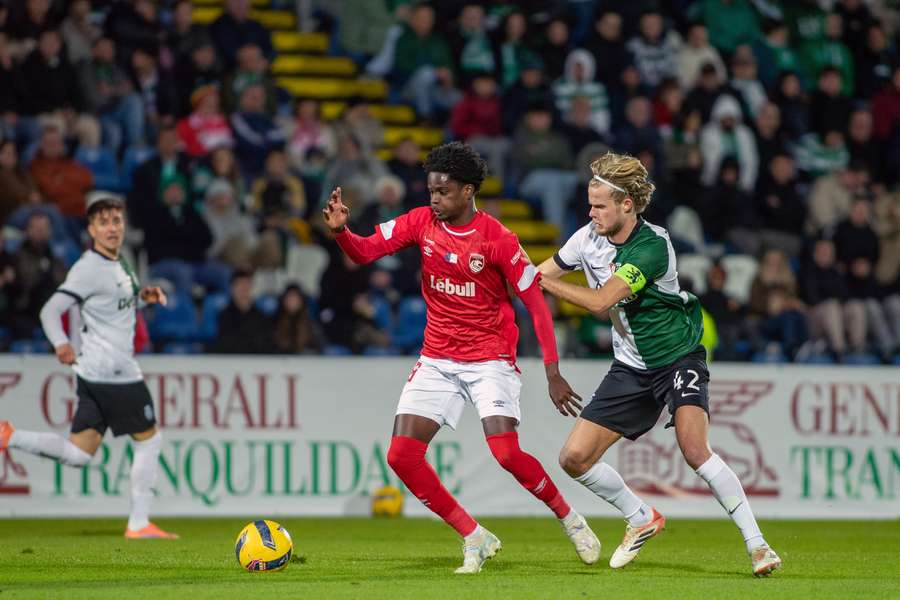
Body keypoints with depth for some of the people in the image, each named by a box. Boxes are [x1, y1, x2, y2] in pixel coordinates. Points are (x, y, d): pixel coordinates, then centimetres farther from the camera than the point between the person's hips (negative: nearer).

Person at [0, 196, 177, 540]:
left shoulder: (119, 264, 14)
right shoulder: (88, 268, -13)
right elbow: (51, 310, -20)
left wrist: (143, 297, 11)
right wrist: (61, 343, -39)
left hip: (93, 373, 9)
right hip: (114, 371, -9)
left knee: (78, 454, 6)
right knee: (149, 440, 2)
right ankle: (138, 523, 8)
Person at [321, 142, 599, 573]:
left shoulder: (497, 239, -14)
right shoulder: (422, 222, -2)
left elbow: (536, 302, -11)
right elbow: (364, 251, -5)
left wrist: (552, 373, -16)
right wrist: (341, 230, -28)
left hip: (490, 360, -5)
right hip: (437, 360, 5)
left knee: (507, 454, -20)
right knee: (401, 456, -9)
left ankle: (569, 518, 7)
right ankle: (474, 538, 4)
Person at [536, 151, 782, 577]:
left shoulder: (652, 245, -23)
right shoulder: (590, 238, -1)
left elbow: (600, 301, -28)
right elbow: (538, 274, 13)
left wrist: (546, 283, -20)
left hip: (678, 357, -7)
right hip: (630, 368, 7)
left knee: (695, 450, -27)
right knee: (575, 458, -3)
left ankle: (756, 544, -18)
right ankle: (642, 520, 19)